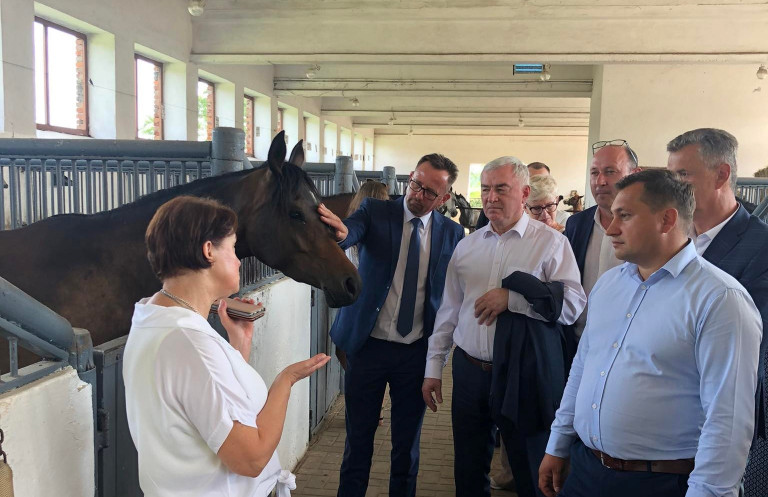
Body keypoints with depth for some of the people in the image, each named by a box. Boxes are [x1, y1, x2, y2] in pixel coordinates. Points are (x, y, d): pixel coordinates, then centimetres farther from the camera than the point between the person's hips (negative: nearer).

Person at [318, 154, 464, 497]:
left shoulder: (452, 233, 1)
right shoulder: (375, 212, -4)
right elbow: (350, 232, -25)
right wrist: (340, 232, -48)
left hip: (418, 352, 1)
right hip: (368, 345, -1)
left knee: (408, 441, 14)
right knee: (359, 435, 11)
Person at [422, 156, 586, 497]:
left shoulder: (550, 242, -4)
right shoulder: (467, 246, 9)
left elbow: (573, 304, -14)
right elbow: (448, 311, 11)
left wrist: (511, 297, -21)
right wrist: (433, 367, 10)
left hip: (524, 376, -4)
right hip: (469, 372, 5)